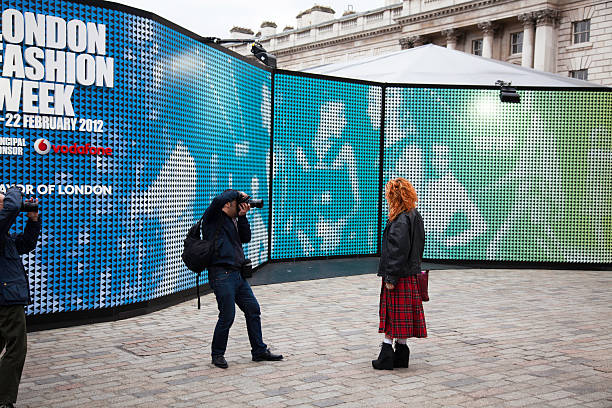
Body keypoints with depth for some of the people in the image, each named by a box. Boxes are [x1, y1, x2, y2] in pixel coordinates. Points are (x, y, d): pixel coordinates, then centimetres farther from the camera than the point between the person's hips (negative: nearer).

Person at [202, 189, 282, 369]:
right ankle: (217, 354, 11)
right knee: (227, 315, -6)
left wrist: (243, 217, 5)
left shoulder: (233, 221, 21)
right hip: (222, 274, -9)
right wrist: (237, 193, -9)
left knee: (253, 309, 9)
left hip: (237, 273, 9)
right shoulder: (213, 218, -5)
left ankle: (259, 351, 18)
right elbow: (218, 200, -25)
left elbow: (245, 238, 14)